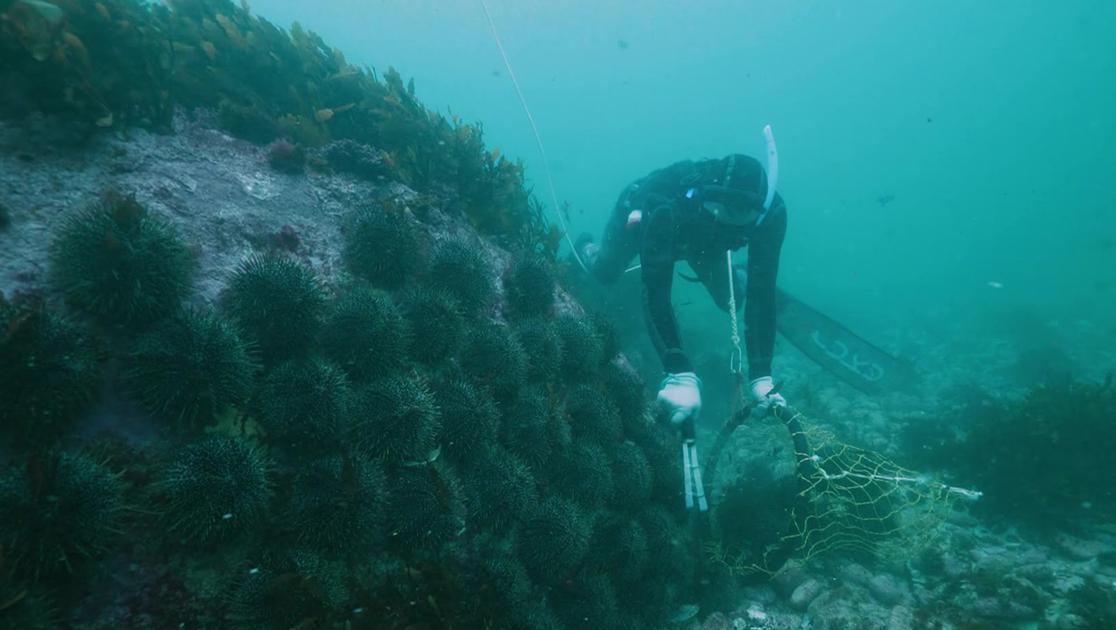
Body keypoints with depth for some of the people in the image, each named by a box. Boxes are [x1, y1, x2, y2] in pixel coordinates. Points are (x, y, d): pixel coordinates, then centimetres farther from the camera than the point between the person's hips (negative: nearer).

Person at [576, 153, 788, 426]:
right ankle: (585, 248, 57)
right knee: (604, 274, 20)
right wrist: (680, 374, -63)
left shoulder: (770, 211, -40)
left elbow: (761, 293, -38)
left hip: (699, 235, 3)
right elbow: (655, 291, -53)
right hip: (639, 211, -2)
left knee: (730, 299, 7)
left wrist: (761, 376, -45)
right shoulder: (665, 209, -51)